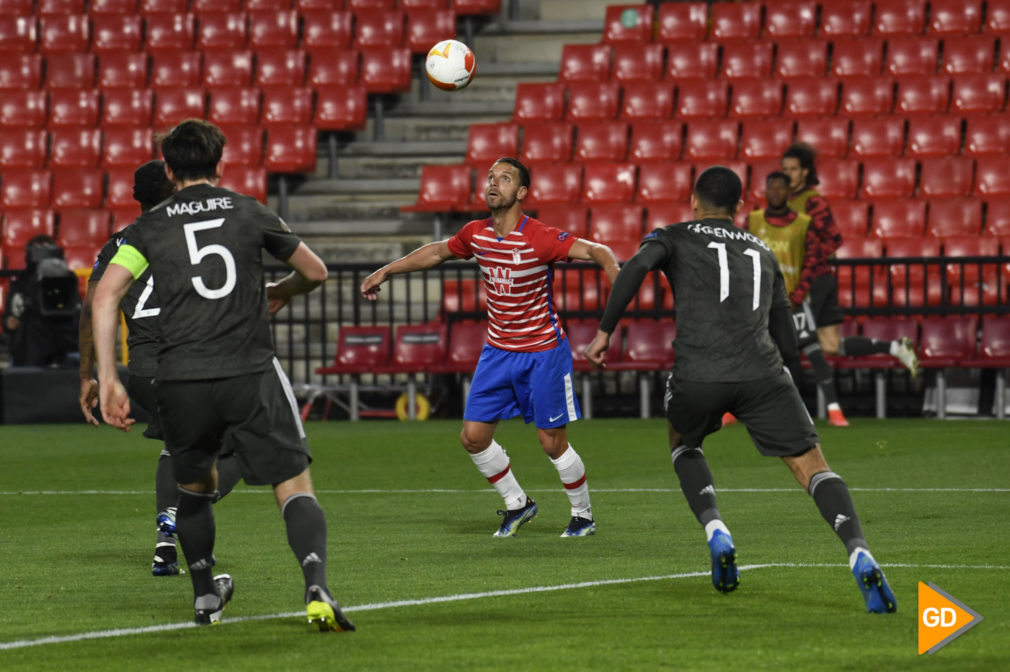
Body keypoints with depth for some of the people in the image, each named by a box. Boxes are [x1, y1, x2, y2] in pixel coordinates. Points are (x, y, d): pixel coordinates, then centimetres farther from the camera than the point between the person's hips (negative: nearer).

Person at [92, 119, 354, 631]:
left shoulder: (149, 227, 9)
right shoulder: (250, 213, 10)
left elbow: (105, 295, -3)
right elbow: (315, 272, 22)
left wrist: (108, 380, -2)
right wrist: (279, 292, 44)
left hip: (180, 381, 2)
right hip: (250, 376, -1)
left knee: (195, 488, 25)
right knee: (294, 488, -2)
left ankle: (205, 596, 32)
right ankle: (317, 589, -25)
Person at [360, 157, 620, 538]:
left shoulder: (540, 238, -21)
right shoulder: (476, 234, -2)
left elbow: (598, 251, -23)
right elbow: (438, 251, 17)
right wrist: (386, 272, 22)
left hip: (543, 353, -6)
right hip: (498, 350, 6)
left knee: (552, 443, -2)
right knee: (473, 436, 2)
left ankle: (583, 516, 20)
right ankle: (517, 504, 23)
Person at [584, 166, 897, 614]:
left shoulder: (674, 238, 20)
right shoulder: (762, 253, 29)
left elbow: (636, 267, -5)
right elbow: (788, 346, 27)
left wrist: (604, 331, 0)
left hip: (697, 375, -1)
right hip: (762, 373, 1)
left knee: (683, 443, 31)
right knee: (812, 465, -2)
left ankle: (716, 534, 9)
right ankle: (860, 556, -27)